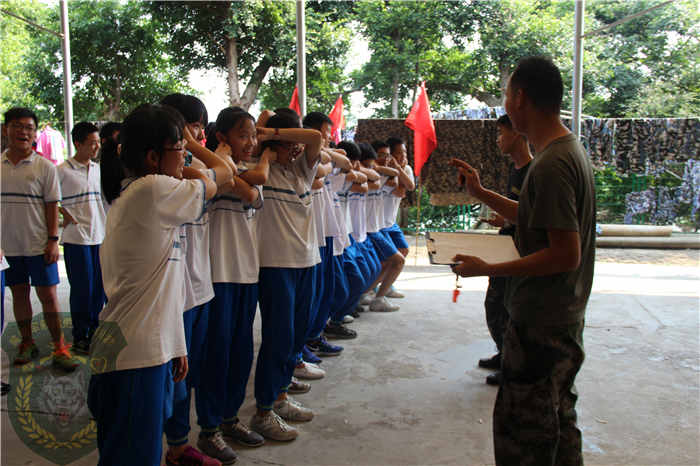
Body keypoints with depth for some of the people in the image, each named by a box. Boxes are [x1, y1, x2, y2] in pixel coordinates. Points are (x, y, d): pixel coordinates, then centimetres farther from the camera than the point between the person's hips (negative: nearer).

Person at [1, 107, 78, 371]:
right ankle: (27, 343, 28)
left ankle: (59, 348, 9)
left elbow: (52, 205, -2)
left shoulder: (44, 166, -2)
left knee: (47, 294, 0)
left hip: (39, 243, -3)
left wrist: (53, 240, -9)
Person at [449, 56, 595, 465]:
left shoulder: (552, 163, -23)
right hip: (563, 317, 10)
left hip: (541, 325, -10)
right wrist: (481, 193, 16)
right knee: (559, 422, 23)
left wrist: (488, 270, -22)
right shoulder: (570, 149, 10)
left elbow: (566, 254, -26)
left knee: (523, 433, 2)